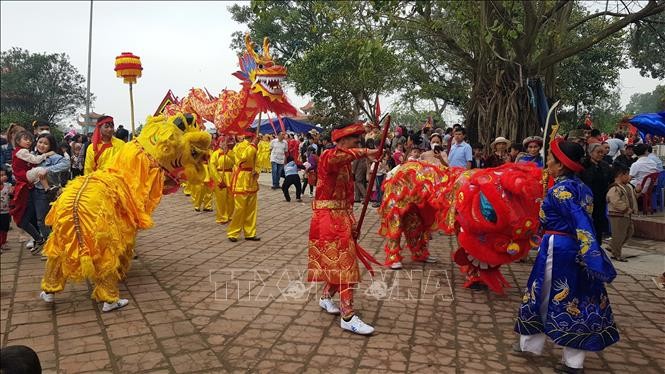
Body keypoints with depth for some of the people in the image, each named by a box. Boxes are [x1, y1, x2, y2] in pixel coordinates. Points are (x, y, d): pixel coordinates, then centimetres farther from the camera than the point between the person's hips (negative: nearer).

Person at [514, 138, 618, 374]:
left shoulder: (560, 190, -18)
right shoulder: (582, 188, 7)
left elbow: (582, 223, -26)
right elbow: (582, 222, 16)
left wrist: (594, 259, -30)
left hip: (557, 250, -7)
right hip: (574, 250, 8)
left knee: (543, 297, 10)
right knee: (576, 300, 10)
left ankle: (530, 343, 29)